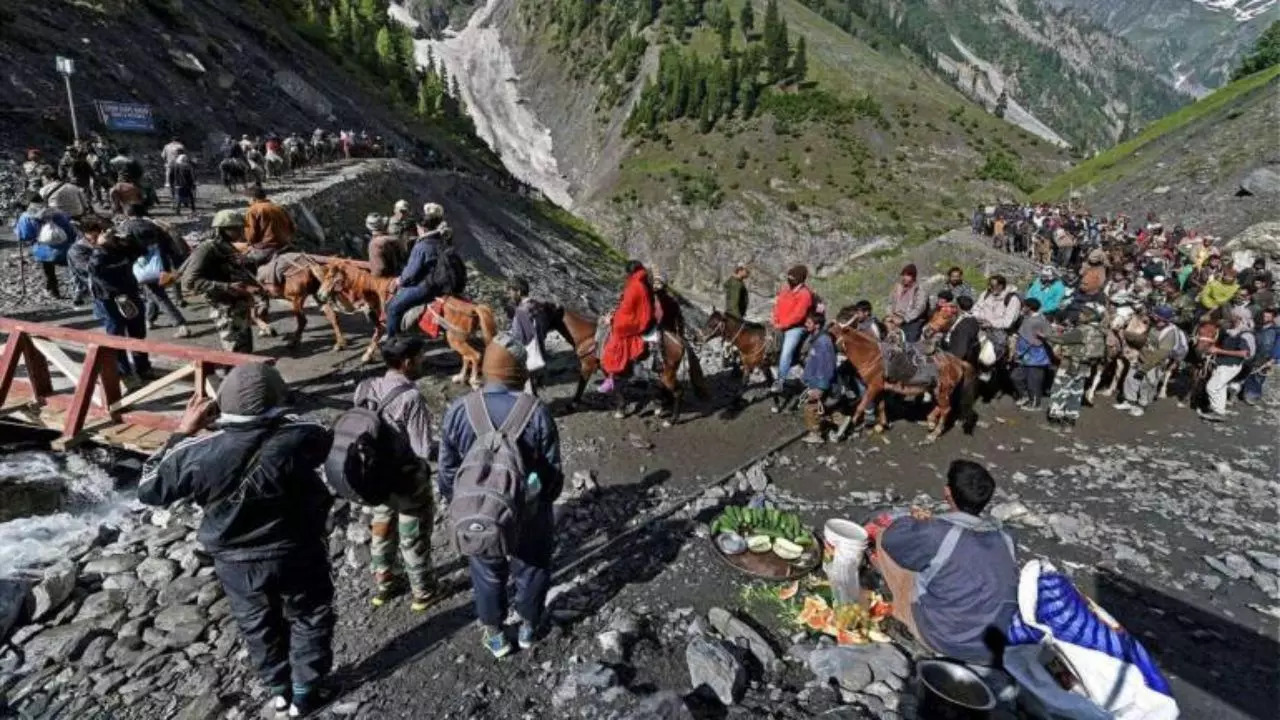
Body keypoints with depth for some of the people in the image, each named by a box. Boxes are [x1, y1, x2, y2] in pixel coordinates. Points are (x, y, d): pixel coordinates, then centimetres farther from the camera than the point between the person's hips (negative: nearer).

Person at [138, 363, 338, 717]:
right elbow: (324, 437, -1)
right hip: (297, 556, -2)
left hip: (236, 564, 2)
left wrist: (182, 432, -3)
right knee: (310, 619, 22)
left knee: (259, 627, 26)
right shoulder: (298, 437, -26)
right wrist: (282, 418, 3)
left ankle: (279, 691, 44)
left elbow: (149, 489, -5)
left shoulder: (198, 453, -22)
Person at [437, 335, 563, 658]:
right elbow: (553, 471, -10)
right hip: (529, 511, -1)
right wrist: (544, 501, 8)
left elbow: (447, 469, -5)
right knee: (531, 568, 22)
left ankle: (494, 634, 39)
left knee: (487, 572, 22)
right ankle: (528, 627, 41)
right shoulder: (537, 412, -19)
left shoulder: (459, 410, -15)